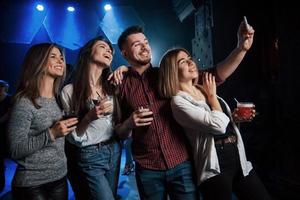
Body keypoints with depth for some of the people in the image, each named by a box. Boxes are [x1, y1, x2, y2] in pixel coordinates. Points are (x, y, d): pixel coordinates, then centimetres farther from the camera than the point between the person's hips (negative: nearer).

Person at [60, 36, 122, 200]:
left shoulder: (112, 86, 3)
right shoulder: (69, 91, -10)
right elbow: (74, 137, -8)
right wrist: (89, 117, -29)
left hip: (114, 152, 5)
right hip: (88, 157, -5)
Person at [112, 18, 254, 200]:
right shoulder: (121, 85, 0)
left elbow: (216, 75, -3)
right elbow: (120, 134, 6)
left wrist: (242, 48, -16)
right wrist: (130, 123, -15)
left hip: (182, 164, 1)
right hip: (148, 171, 0)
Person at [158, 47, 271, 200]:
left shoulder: (205, 89, 9)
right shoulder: (178, 101, -13)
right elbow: (217, 125, -22)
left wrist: (237, 117, 6)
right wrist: (212, 96, -9)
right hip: (215, 170, -7)